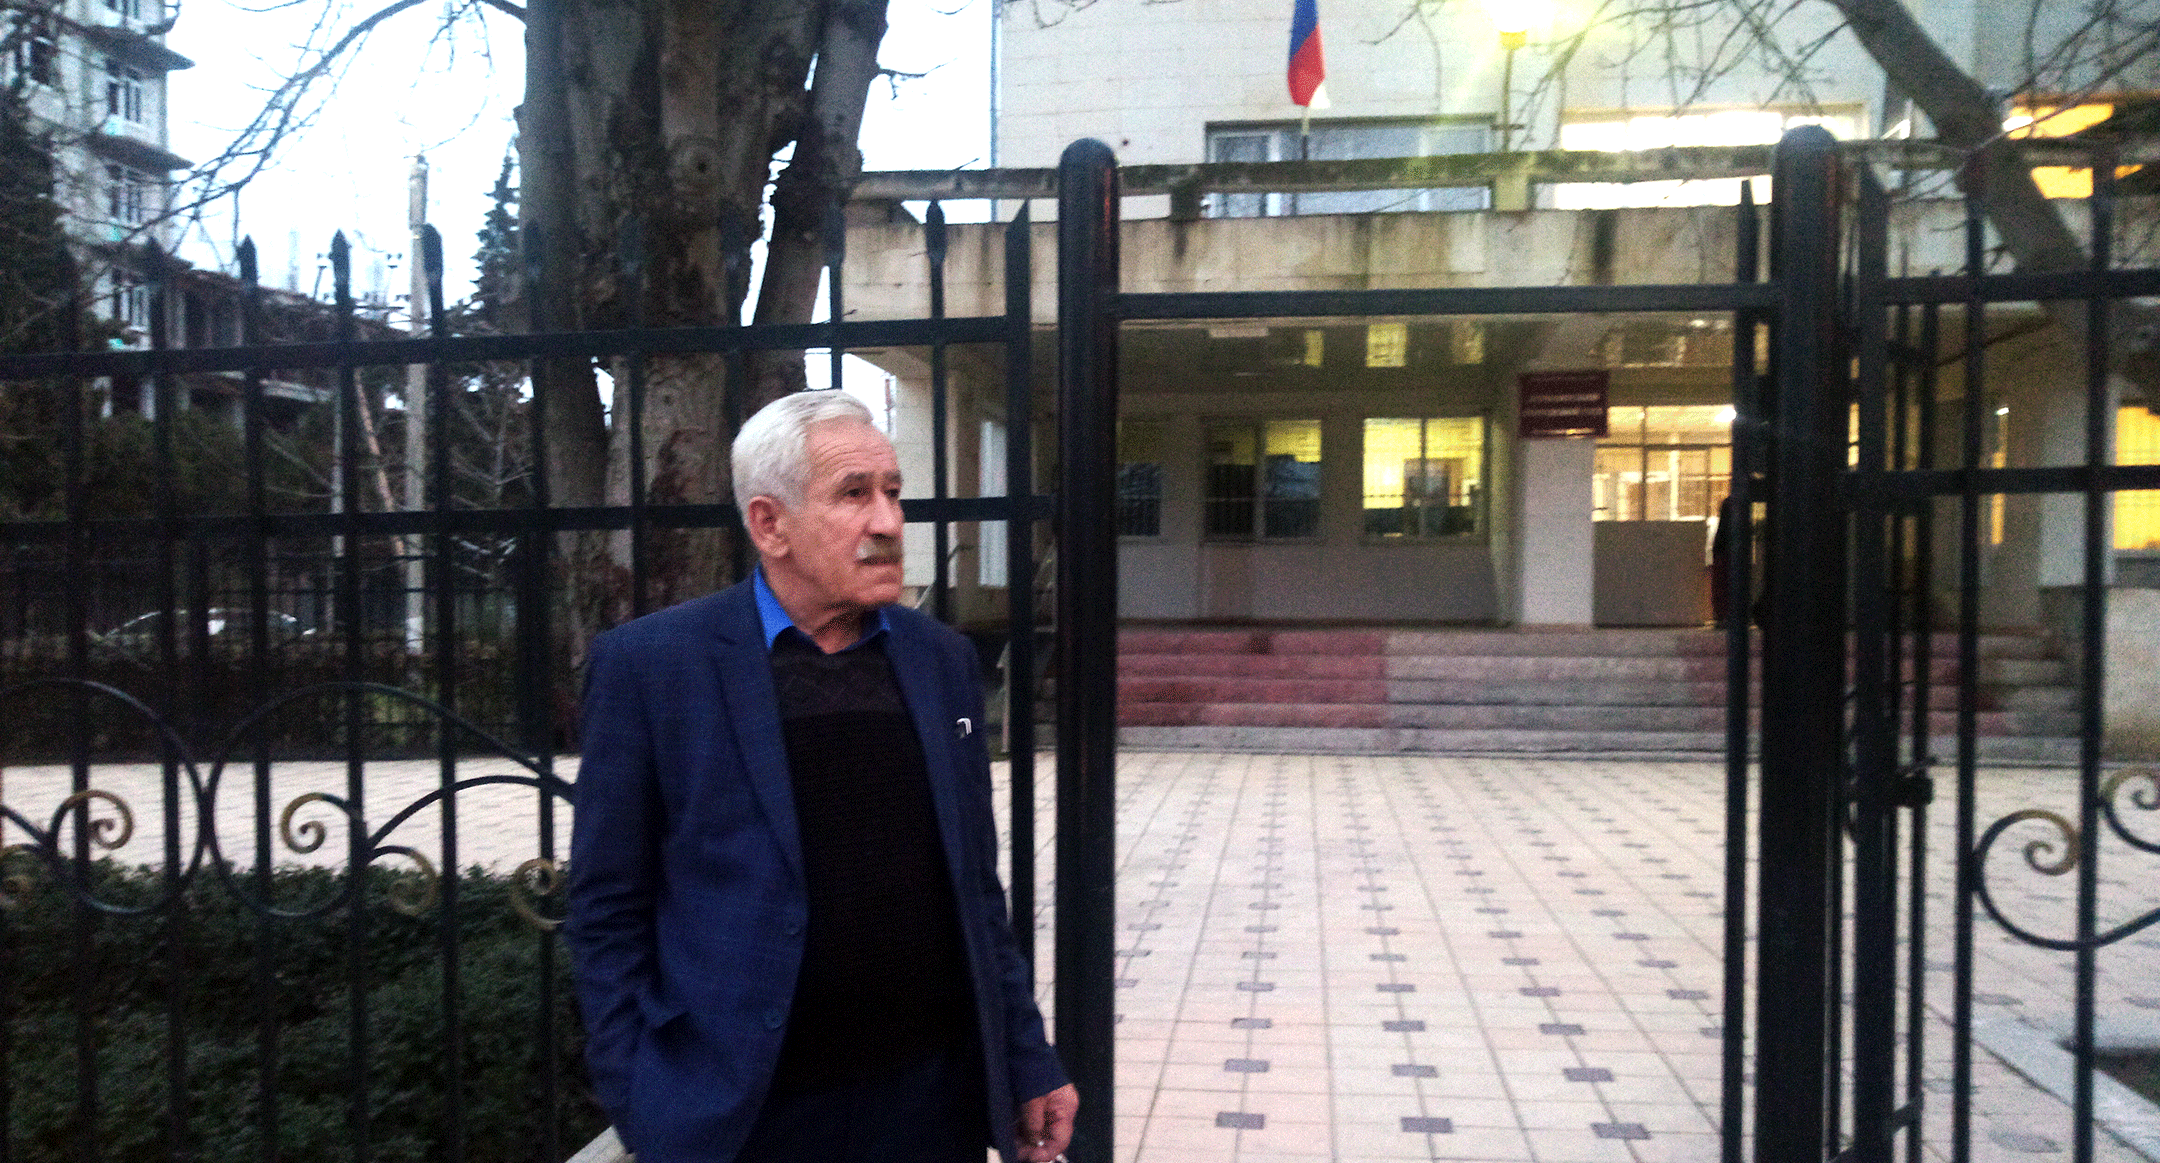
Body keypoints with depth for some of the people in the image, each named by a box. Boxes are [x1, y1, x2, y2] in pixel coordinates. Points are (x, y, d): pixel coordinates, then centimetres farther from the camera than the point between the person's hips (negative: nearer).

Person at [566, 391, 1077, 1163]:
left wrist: (1028, 1063, 7)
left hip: (934, 1099, 4)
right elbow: (609, 912, -5)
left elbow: (976, 888, 8)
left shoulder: (942, 661, 4)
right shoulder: (649, 665, -8)